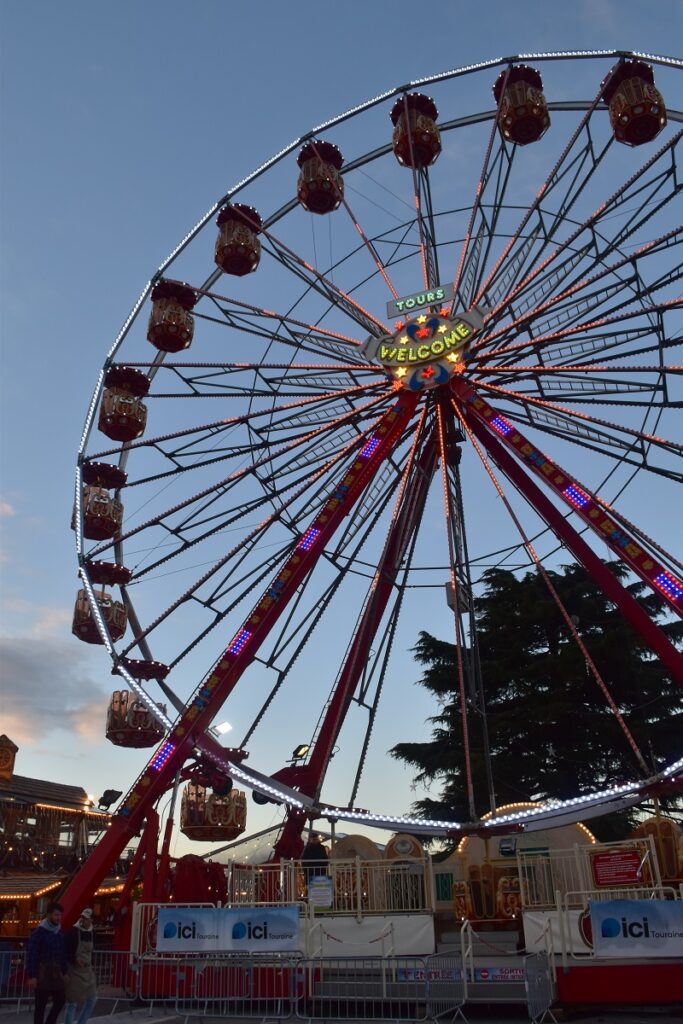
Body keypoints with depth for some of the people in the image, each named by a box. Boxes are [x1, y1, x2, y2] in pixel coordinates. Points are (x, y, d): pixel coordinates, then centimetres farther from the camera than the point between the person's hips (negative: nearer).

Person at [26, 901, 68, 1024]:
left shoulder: (60, 932, 8)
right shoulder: (38, 932, -13)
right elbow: (31, 955, -15)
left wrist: (65, 972, 12)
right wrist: (31, 976, -18)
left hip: (56, 972, 6)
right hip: (42, 973, -6)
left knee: (60, 1000, 7)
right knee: (41, 1005, 2)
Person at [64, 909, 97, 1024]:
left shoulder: (90, 933, 5)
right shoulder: (72, 932, -15)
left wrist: (91, 966, 14)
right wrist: (75, 959, -27)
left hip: (87, 970, 7)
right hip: (74, 970, -7)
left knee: (92, 998, 9)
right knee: (73, 1001, -1)